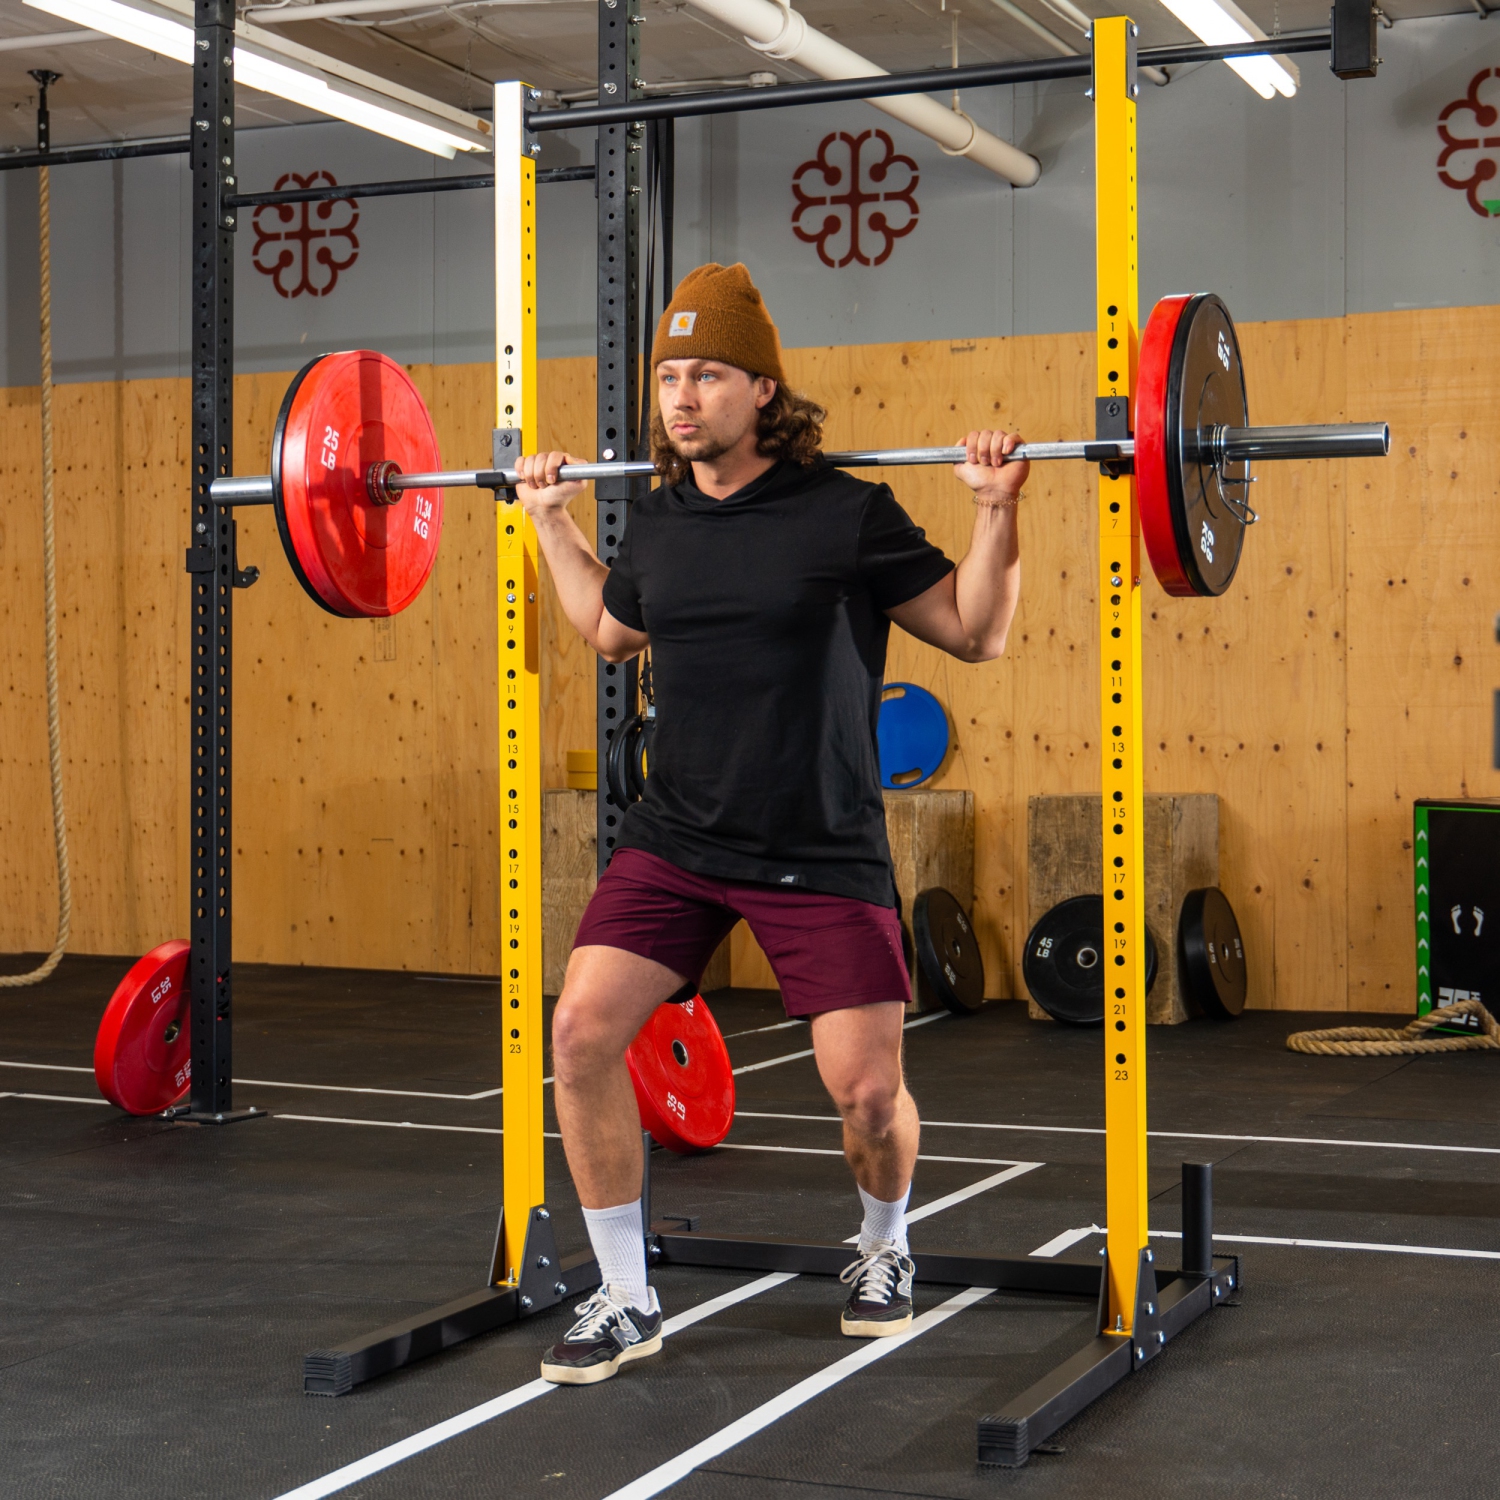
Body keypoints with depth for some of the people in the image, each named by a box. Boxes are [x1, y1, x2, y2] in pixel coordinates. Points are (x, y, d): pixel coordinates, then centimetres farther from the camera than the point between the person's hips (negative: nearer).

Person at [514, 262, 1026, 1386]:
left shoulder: (848, 513, -9)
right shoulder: (657, 524, 6)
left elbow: (976, 632, -2)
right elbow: (610, 630, 27)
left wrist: (996, 507, -13)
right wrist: (553, 522, 24)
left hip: (821, 854, -4)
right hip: (676, 840, 4)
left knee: (868, 1088, -7)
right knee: (582, 1033, -12)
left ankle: (884, 1249, 29)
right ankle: (627, 1301, 4)